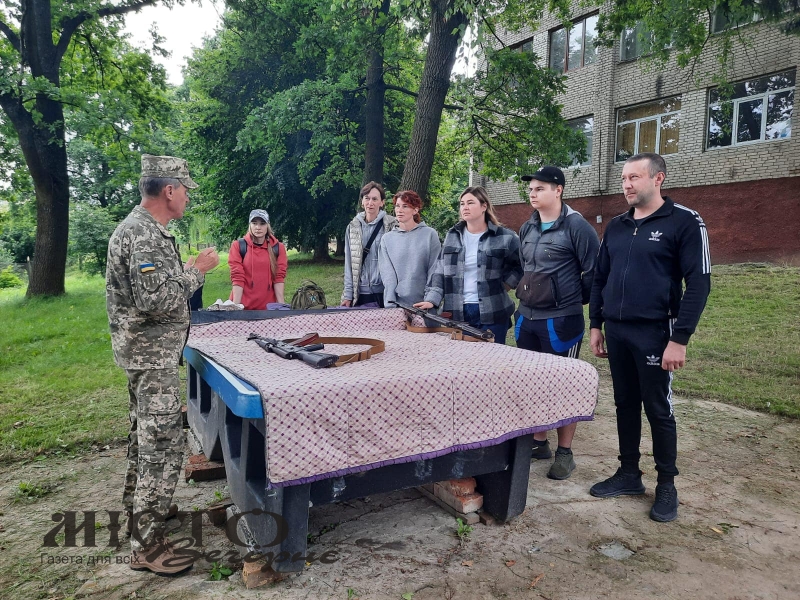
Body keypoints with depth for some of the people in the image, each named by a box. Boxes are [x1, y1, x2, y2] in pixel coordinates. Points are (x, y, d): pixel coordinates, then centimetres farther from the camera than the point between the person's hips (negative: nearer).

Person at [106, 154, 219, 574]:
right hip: (153, 356, -11)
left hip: (145, 353, 11)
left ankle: (137, 505, 40)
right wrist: (196, 271, -18)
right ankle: (146, 545, 4)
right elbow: (156, 300, -28)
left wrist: (185, 270, 13)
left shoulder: (141, 228, 12)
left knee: (145, 435, 23)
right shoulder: (144, 235, -22)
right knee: (163, 446, -6)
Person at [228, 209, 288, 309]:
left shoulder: (278, 248, 3)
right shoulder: (238, 246, -2)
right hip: (243, 306, -1)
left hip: (268, 306, 1)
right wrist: (236, 306, -12)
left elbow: (279, 277, -1)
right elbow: (237, 277, -7)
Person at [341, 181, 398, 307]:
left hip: (385, 292, -2)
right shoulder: (353, 227, 7)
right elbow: (349, 263, 8)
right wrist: (348, 294, 2)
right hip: (360, 292, 2)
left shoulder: (392, 225, -1)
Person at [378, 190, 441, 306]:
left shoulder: (430, 234, 1)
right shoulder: (387, 238, 7)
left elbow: (434, 271, -2)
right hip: (396, 303, 2)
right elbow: (387, 272, 0)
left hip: (422, 302, -1)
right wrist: (390, 301, -12)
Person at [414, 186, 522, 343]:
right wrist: (432, 299, -5)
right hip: (456, 312, 3)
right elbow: (440, 271, 7)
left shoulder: (504, 237, -2)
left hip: (491, 313, -3)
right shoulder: (452, 236, 8)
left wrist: (504, 286, -3)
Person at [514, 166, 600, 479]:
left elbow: (595, 271, -10)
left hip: (561, 321, -7)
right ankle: (539, 442, 29)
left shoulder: (576, 225, -11)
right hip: (526, 318, 7)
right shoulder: (527, 228, 11)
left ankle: (565, 453, 17)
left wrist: (577, 299, 0)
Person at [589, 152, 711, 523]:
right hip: (616, 333, 5)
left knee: (658, 409, 4)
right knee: (625, 404, 13)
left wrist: (680, 339, -15)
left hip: (655, 334, -5)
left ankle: (666, 486, 20)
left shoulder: (685, 222, -6)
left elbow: (698, 283, -11)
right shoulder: (616, 227, 11)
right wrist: (596, 325, 10)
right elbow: (599, 279, 16)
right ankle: (628, 474, 26)